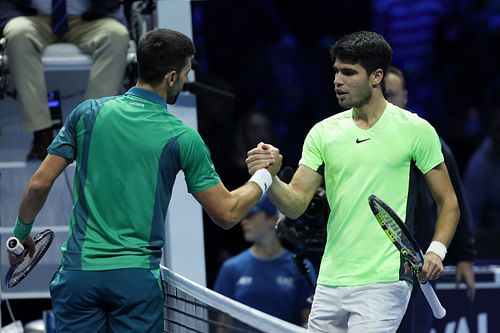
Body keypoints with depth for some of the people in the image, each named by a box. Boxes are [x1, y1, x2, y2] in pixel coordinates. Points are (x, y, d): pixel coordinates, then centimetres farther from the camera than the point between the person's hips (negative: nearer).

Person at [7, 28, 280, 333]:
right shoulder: (182, 138, -4)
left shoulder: (88, 114, 2)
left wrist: (21, 233, 19)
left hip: (79, 270, 2)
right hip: (137, 278, -2)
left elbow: (39, 184, 2)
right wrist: (263, 176, 17)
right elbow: (227, 214, 1)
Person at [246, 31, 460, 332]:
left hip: (383, 282, -5)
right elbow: (296, 205, 4)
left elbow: (448, 203, 4)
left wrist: (436, 250, -13)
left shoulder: (416, 130, -1)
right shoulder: (323, 132, 9)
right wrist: (270, 178, -17)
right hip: (331, 282, 5)